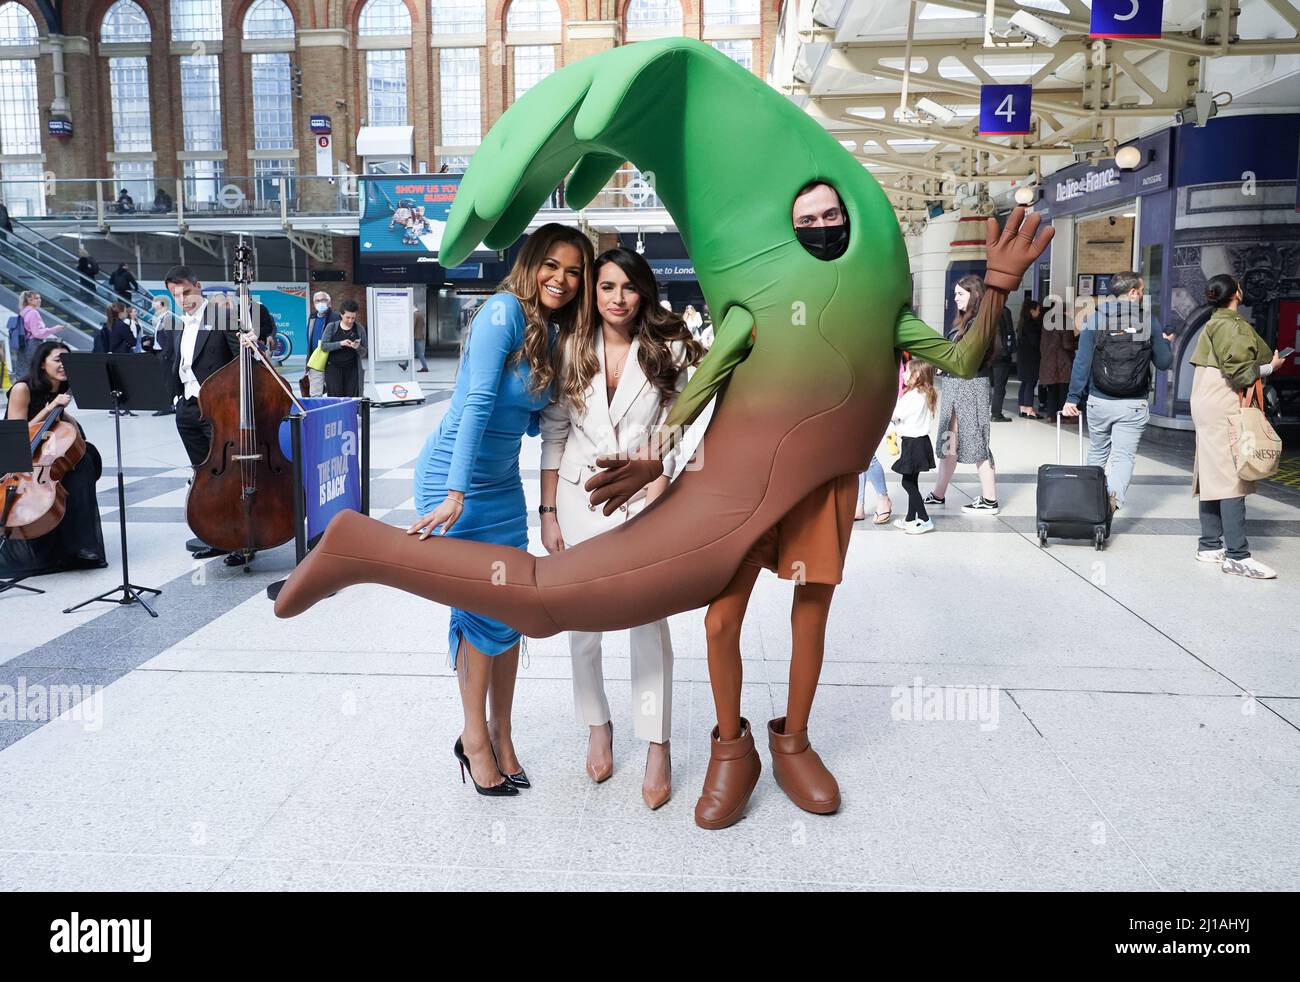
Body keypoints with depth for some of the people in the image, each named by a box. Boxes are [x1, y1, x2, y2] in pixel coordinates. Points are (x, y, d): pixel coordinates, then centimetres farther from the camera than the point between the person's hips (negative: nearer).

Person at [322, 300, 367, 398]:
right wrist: (340, 344, -19)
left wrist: (358, 347, -17)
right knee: (335, 398, -5)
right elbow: (323, 345, -4)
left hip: (352, 369, 1)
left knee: (352, 398, -3)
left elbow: (363, 353, 7)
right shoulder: (331, 327, 4)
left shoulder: (360, 329, 5)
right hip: (333, 368, -1)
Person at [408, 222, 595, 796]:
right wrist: (456, 493, -31)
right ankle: (475, 736, 16)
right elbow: (478, 402, -26)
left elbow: (535, 422, 11)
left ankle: (500, 737, 23)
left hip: (503, 483, 8)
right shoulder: (505, 311, -17)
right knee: (484, 608, -3)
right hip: (454, 475, -8)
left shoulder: (554, 333, 7)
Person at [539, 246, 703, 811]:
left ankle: (657, 748, 3)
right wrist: (548, 512, 2)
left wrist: (651, 503, -10)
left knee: (649, 620, -7)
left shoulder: (667, 351, -1)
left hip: (643, 496, -2)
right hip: (579, 494, 2)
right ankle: (597, 727, 26)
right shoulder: (573, 349, 2)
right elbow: (554, 431, 4)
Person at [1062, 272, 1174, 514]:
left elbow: (1082, 362, -5)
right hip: (1133, 405, -1)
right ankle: (1114, 497, -27)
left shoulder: (1095, 320, -2)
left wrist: (1072, 398, -2)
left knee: (1097, 454, 18)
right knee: (1123, 457, -2)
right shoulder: (1149, 321, -2)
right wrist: (1165, 342, 27)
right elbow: (1164, 362, 5)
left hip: (1099, 402, 1)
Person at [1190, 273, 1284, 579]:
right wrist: (1271, 367, -2)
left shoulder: (1216, 323, 18)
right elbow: (1240, 371, -15)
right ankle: (1237, 555, -14)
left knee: (1213, 478, 10)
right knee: (1232, 478, -12)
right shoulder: (1231, 325, -10)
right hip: (1225, 408, -10)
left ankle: (1210, 546, 13)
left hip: (1210, 407, 10)